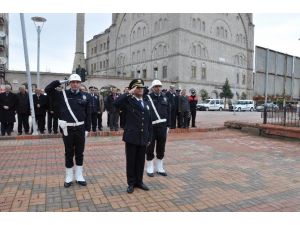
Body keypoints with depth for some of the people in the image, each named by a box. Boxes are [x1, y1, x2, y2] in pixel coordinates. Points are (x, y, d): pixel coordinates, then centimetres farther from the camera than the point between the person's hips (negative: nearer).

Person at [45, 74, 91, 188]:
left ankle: (79, 176, 24)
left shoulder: (84, 96, 2)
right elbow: (48, 89, -5)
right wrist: (60, 81, -8)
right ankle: (69, 177, 23)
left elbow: (88, 114, 4)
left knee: (79, 153, 11)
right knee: (69, 154, 9)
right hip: (67, 129, -1)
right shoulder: (62, 94, 2)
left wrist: (87, 129, 1)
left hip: (80, 128, 1)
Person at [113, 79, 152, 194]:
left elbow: (149, 122, 13)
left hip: (143, 139, 5)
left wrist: (149, 138, 11)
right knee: (131, 161, 7)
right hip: (131, 137, -5)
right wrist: (129, 93, -19)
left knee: (140, 161, 14)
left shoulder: (146, 103, 12)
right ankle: (131, 183, 21)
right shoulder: (128, 101, -4)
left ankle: (139, 181, 29)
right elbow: (116, 103, -27)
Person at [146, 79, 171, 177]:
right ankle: (150, 168, 21)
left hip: (162, 126, 4)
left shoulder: (165, 98, 8)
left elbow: (168, 112, 10)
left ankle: (159, 168, 27)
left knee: (161, 148, 12)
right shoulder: (147, 97, -5)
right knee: (150, 148, 7)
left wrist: (168, 125, 6)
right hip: (151, 126, -4)